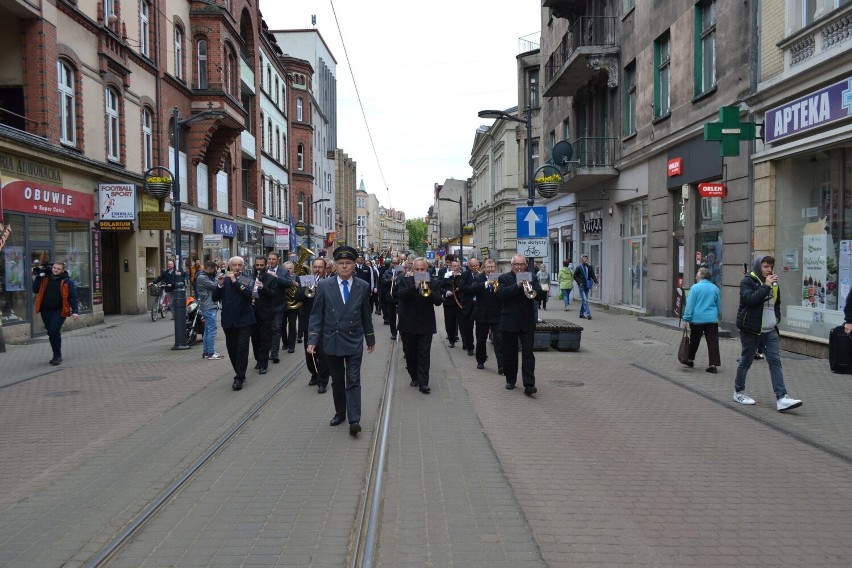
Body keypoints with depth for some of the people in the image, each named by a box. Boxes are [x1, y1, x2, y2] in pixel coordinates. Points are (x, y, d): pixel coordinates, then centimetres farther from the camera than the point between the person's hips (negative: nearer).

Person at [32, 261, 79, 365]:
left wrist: (75, 311, -14)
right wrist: (38, 276, -5)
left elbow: (73, 297, -6)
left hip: (59, 311, -5)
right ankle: (57, 355, 24)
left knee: (54, 331, -16)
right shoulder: (44, 278, 9)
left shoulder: (67, 281, -3)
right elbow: (35, 290, 3)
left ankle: (57, 356, -6)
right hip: (45, 310, 5)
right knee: (51, 333, 11)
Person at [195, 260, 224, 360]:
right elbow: (214, 286, -16)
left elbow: (216, 284, 11)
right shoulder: (201, 277, -12)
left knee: (208, 329, 13)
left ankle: (206, 352, 19)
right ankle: (211, 353, -6)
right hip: (209, 307, -10)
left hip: (211, 306, 10)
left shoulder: (208, 276, 17)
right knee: (211, 329, -9)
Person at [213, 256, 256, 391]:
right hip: (228, 321, 3)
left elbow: (249, 293, -20)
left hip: (244, 320, -3)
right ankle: (240, 373, 24)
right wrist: (220, 284, -15)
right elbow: (215, 298, 0)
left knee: (242, 349, -7)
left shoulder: (248, 281, 1)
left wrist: (235, 281, -22)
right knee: (232, 350, 9)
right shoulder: (224, 280, 8)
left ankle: (239, 378, -3)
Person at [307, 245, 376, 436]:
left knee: (353, 380, -6)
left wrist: (370, 339, 13)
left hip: (354, 341, -1)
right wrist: (312, 340, -9)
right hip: (331, 341, 1)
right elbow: (316, 314, -1)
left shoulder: (363, 287, -1)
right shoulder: (324, 286, -2)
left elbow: (366, 315, 7)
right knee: (337, 381, 13)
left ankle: (354, 420, -6)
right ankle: (340, 413, 28)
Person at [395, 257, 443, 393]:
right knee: (410, 354, 10)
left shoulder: (432, 283, 3)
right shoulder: (405, 281, 1)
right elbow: (400, 294, -17)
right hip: (408, 324, 1)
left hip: (426, 325, -1)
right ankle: (414, 378, 27)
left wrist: (428, 291, -25)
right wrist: (415, 286, -30)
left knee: (424, 355, -2)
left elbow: (438, 301, -8)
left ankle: (423, 383, -1)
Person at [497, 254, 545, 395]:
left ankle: (529, 384, -8)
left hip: (527, 323, 1)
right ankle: (510, 380, 25)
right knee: (509, 353, 9)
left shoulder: (532, 278, 7)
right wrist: (517, 285, -23)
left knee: (528, 353, -5)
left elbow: (540, 294, -5)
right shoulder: (504, 278, 1)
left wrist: (529, 285, -21)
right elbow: (501, 294, -16)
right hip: (509, 322, 0)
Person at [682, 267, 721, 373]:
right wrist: (718, 316, 28)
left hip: (697, 319, -3)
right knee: (712, 342, 1)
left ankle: (690, 360, 27)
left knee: (694, 341, 13)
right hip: (712, 319, 3)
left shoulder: (695, 287, -8)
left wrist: (686, 319, -7)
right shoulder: (715, 288, 6)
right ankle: (713, 364, -5)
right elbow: (719, 305, 14)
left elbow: (690, 304, -10)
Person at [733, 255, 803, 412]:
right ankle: (739, 392, 21)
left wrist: (777, 317, 11)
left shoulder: (773, 283, 13)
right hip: (751, 330, -6)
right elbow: (749, 299, -26)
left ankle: (781, 398, -8)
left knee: (775, 362, -4)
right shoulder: (748, 281, -8)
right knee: (746, 361, 5)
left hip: (770, 331, 6)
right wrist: (765, 286, -24)